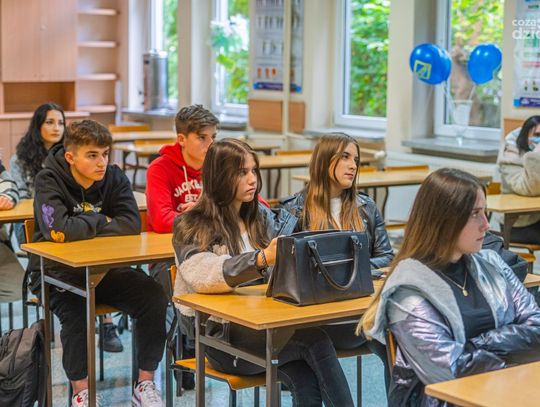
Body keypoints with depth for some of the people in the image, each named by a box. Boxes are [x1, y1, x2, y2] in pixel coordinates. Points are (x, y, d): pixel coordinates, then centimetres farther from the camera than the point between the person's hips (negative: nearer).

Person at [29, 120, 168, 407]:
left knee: (153, 297, -17)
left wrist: (83, 227, -18)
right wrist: (101, 221, -14)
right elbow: (59, 231, -28)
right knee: (75, 311, -33)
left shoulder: (114, 178, 0)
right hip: (57, 270, -4)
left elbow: (132, 225, -13)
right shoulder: (48, 181, -13)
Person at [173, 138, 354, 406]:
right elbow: (204, 276, -22)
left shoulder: (261, 216, 15)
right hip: (220, 334, -4)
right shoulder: (192, 227, -3)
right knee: (315, 339, -24)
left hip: (260, 322, 5)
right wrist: (261, 260, -37)